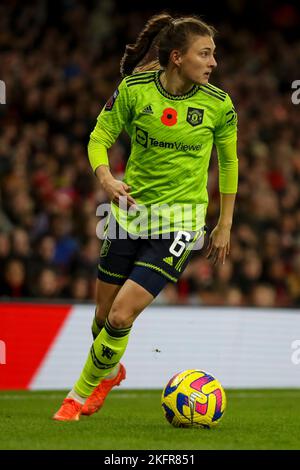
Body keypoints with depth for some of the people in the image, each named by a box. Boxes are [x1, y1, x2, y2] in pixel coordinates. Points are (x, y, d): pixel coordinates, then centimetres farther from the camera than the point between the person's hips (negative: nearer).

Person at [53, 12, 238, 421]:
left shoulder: (219, 105, -9)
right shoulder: (135, 89, -10)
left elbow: (228, 162, 6)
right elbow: (100, 138, 1)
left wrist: (225, 226, 10)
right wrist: (106, 177, -19)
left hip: (180, 219, -2)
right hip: (131, 208, 2)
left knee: (121, 315, -13)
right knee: (104, 313, 13)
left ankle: (82, 393, 11)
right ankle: (110, 370, 47)